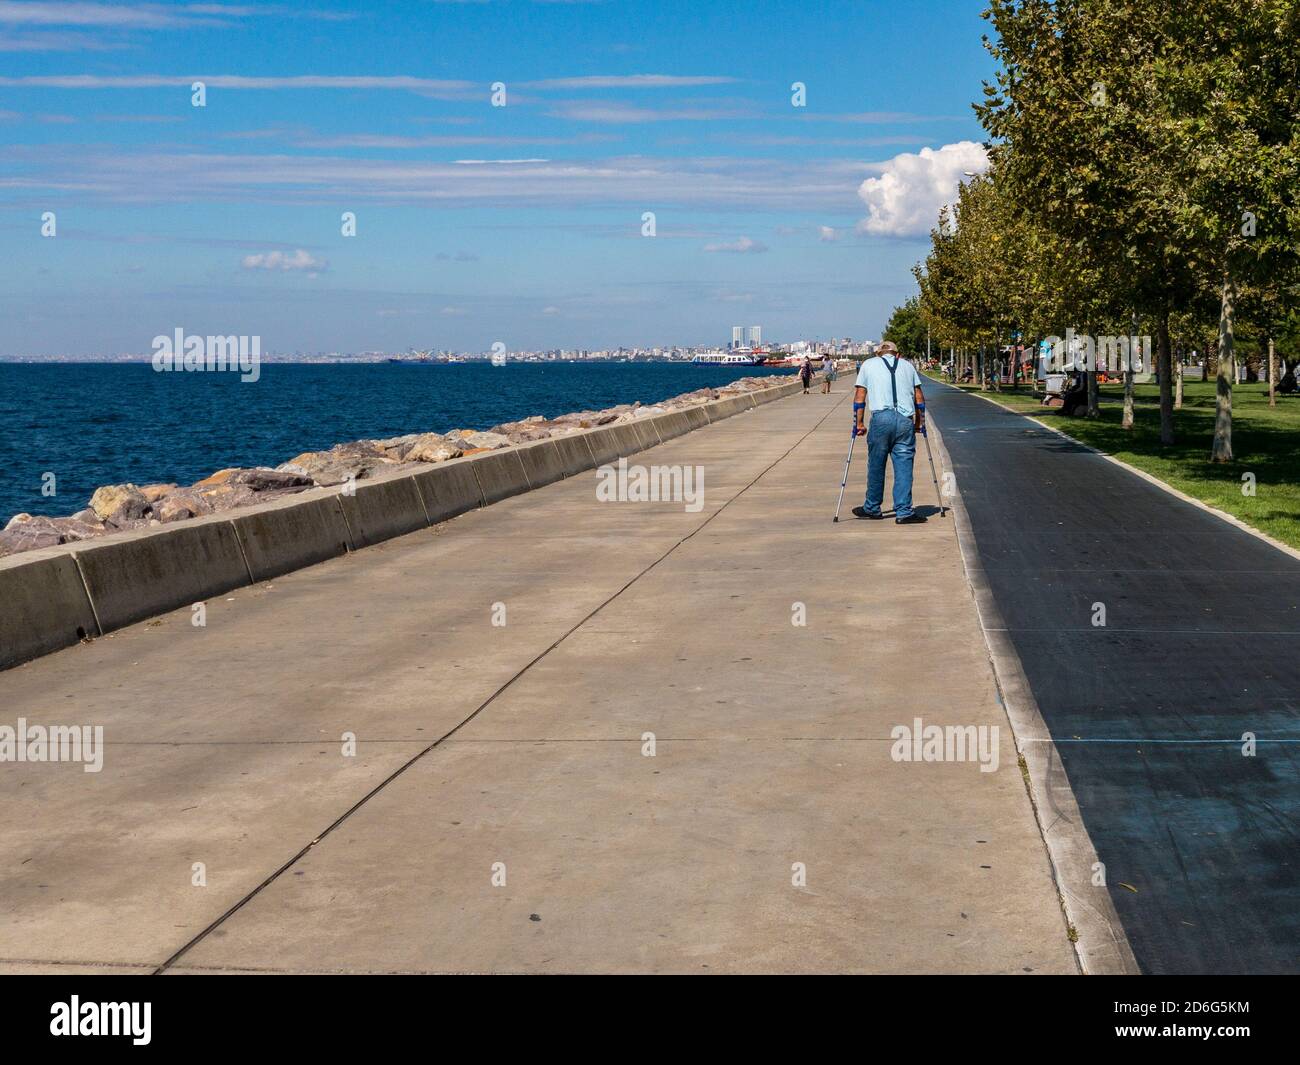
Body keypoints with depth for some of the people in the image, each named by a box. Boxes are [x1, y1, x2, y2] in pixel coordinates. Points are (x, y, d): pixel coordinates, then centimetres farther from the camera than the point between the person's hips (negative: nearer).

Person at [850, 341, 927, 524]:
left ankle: (872, 508, 21)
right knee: (904, 466, 4)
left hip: (881, 418, -1)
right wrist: (919, 422, 29)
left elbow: (859, 397, 12)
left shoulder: (869, 364, 17)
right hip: (906, 420, 1)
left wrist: (858, 423, 16)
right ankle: (904, 512, 0)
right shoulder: (907, 365, 21)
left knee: (876, 465, 10)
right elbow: (919, 397, 20)